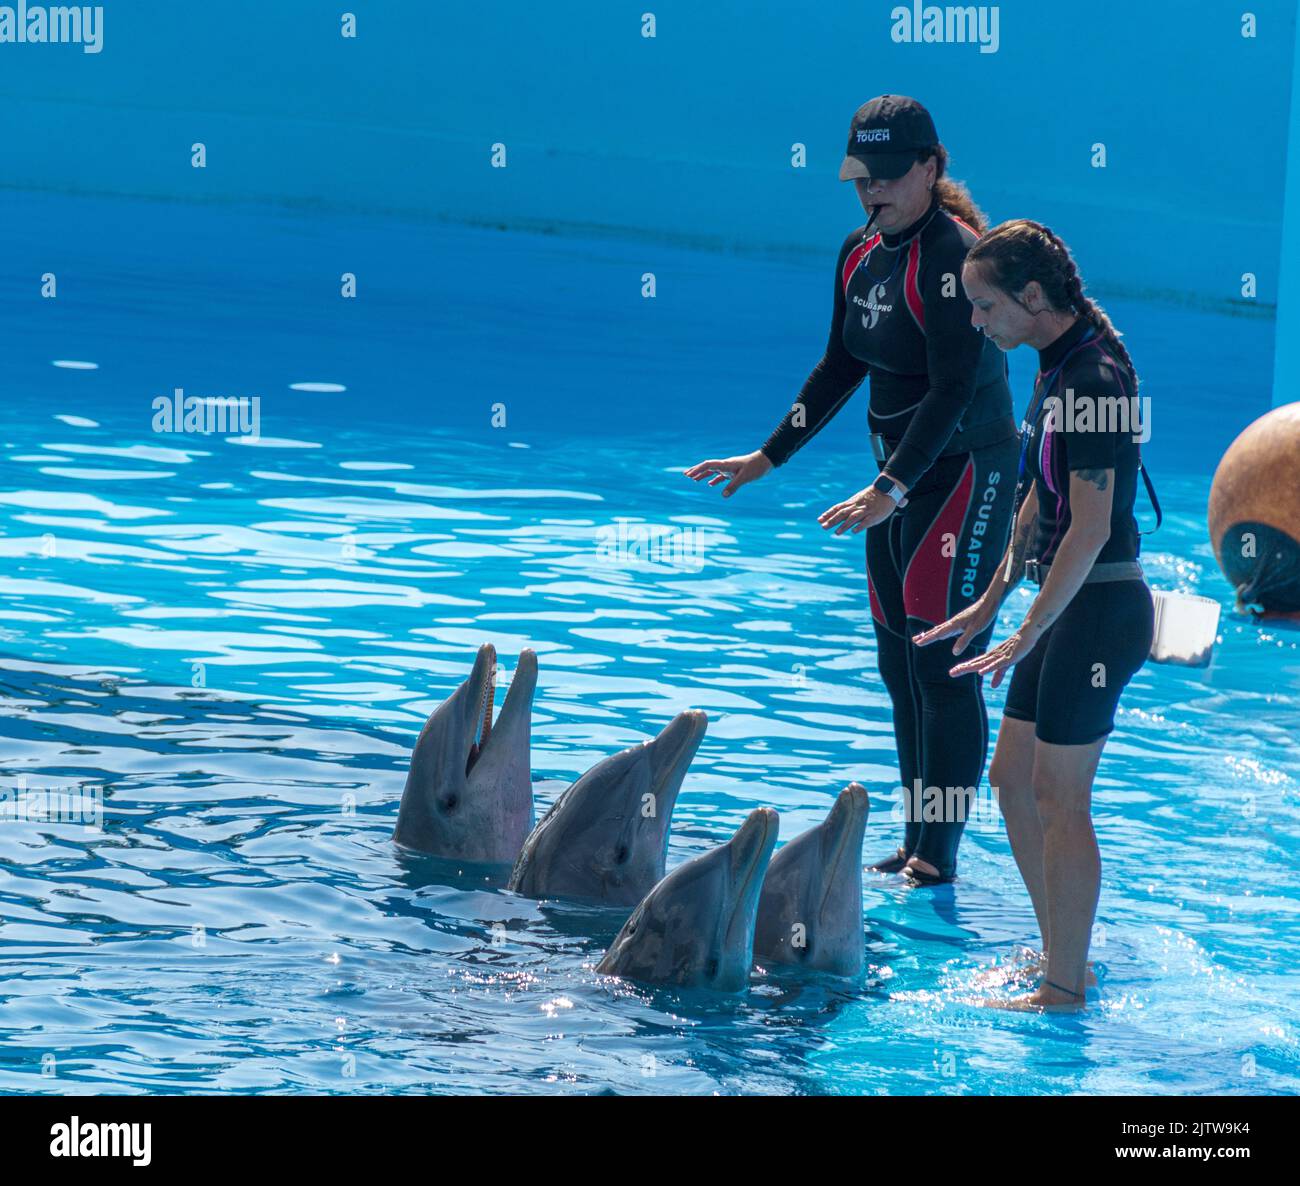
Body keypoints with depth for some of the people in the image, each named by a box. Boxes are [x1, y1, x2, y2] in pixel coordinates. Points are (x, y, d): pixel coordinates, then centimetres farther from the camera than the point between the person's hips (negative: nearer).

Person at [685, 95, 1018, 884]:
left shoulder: (954, 257, -19)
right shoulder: (862, 253, 7)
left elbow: (953, 390, -25)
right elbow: (840, 369, 18)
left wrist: (890, 490, -32)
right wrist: (767, 459, 17)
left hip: (966, 471, -9)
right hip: (899, 467, 9)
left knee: (943, 660, -9)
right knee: (898, 662, 11)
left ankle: (939, 855, -5)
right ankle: (917, 844, 19)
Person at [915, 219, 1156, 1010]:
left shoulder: (1095, 376, -20)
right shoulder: (1060, 366, 11)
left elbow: (1091, 528, -23)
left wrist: (1026, 637, -21)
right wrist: (992, 602, 24)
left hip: (1099, 608, -10)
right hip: (1066, 605, 10)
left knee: (1058, 795, -5)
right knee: (1013, 777, 14)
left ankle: (1066, 989, 1)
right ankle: (1060, 960, 24)